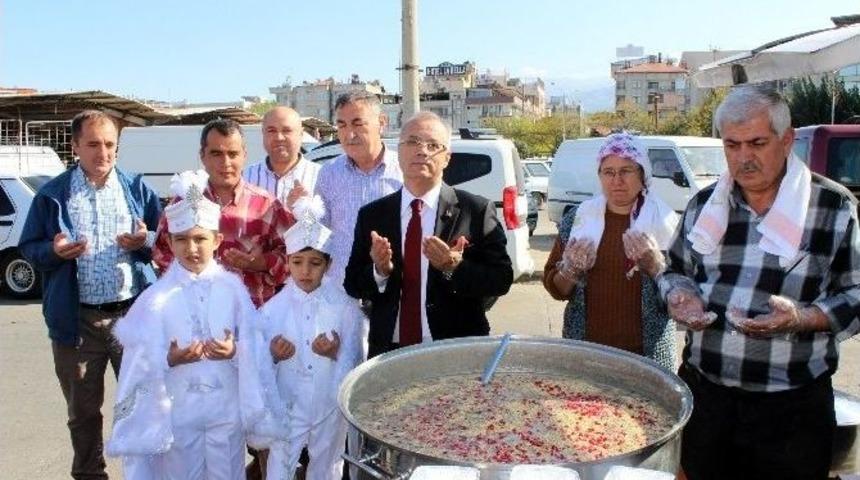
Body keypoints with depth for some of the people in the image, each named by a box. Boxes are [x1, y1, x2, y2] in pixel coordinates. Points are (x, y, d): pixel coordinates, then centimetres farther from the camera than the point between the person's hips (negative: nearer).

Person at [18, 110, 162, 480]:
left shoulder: (138, 188, 5)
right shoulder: (52, 194, 2)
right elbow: (28, 248, 5)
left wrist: (146, 240, -15)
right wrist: (54, 250, -16)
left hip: (133, 313, 0)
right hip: (77, 319, 0)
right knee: (83, 409, 13)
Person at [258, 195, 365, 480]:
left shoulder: (346, 309, -10)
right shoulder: (272, 309, -8)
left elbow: (355, 366, -7)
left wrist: (335, 354, -25)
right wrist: (273, 355, -22)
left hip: (331, 407, 0)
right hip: (288, 406, 0)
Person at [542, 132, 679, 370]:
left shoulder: (665, 221, -4)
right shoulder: (578, 218, 1)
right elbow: (555, 287, 4)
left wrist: (655, 264, -22)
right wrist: (570, 271, -16)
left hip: (647, 352, -1)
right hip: (585, 349, 1)